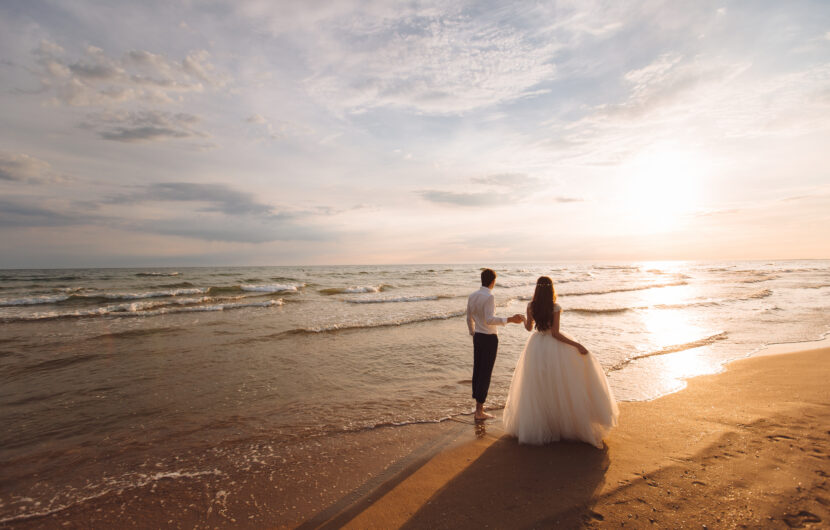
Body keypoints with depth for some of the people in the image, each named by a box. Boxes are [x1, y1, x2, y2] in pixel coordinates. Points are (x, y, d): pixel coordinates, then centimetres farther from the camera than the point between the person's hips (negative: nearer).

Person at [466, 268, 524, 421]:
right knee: (485, 374, -1)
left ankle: (478, 404, 29)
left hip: (478, 337, 7)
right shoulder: (490, 297, -20)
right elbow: (489, 320, -30)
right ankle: (479, 411, 5)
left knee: (477, 371, 16)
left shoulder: (472, 296, 4)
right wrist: (510, 320, -31)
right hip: (490, 339, -7)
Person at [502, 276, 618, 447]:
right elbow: (555, 333, -18)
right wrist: (577, 345, -12)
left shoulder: (531, 306, -6)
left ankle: (534, 425, 26)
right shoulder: (556, 308, -16)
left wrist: (524, 321, 29)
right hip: (553, 346, -4)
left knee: (536, 387, 15)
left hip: (536, 345, 4)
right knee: (559, 386, 12)